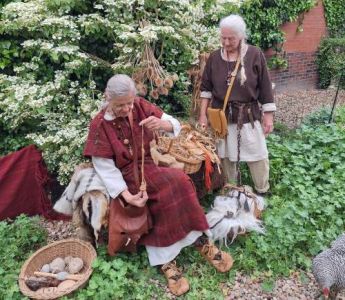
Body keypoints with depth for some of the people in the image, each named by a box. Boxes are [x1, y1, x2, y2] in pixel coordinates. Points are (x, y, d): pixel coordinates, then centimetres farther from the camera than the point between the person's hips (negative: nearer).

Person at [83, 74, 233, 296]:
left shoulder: (141, 106, -4)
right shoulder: (100, 125, -14)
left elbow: (175, 125, -4)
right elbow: (105, 168, -15)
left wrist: (162, 124, -28)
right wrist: (126, 195, -27)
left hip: (146, 166, 4)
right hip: (126, 176, -4)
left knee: (166, 197, -26)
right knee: (173, 184, -27)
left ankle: (167, 261, -10)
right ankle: (201, 242, -11)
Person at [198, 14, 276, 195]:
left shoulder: (255, 55, -8)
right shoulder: (215, 57, -2)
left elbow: (265, 87, -5)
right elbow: (206, 87, 6)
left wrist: (268, 116, -5)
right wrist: (203, 114, 2)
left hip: (249, 114, -2)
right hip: (221, 115, 2)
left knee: (257, 154, 6)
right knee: (226, 155, 12)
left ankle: (263, 192, 25)